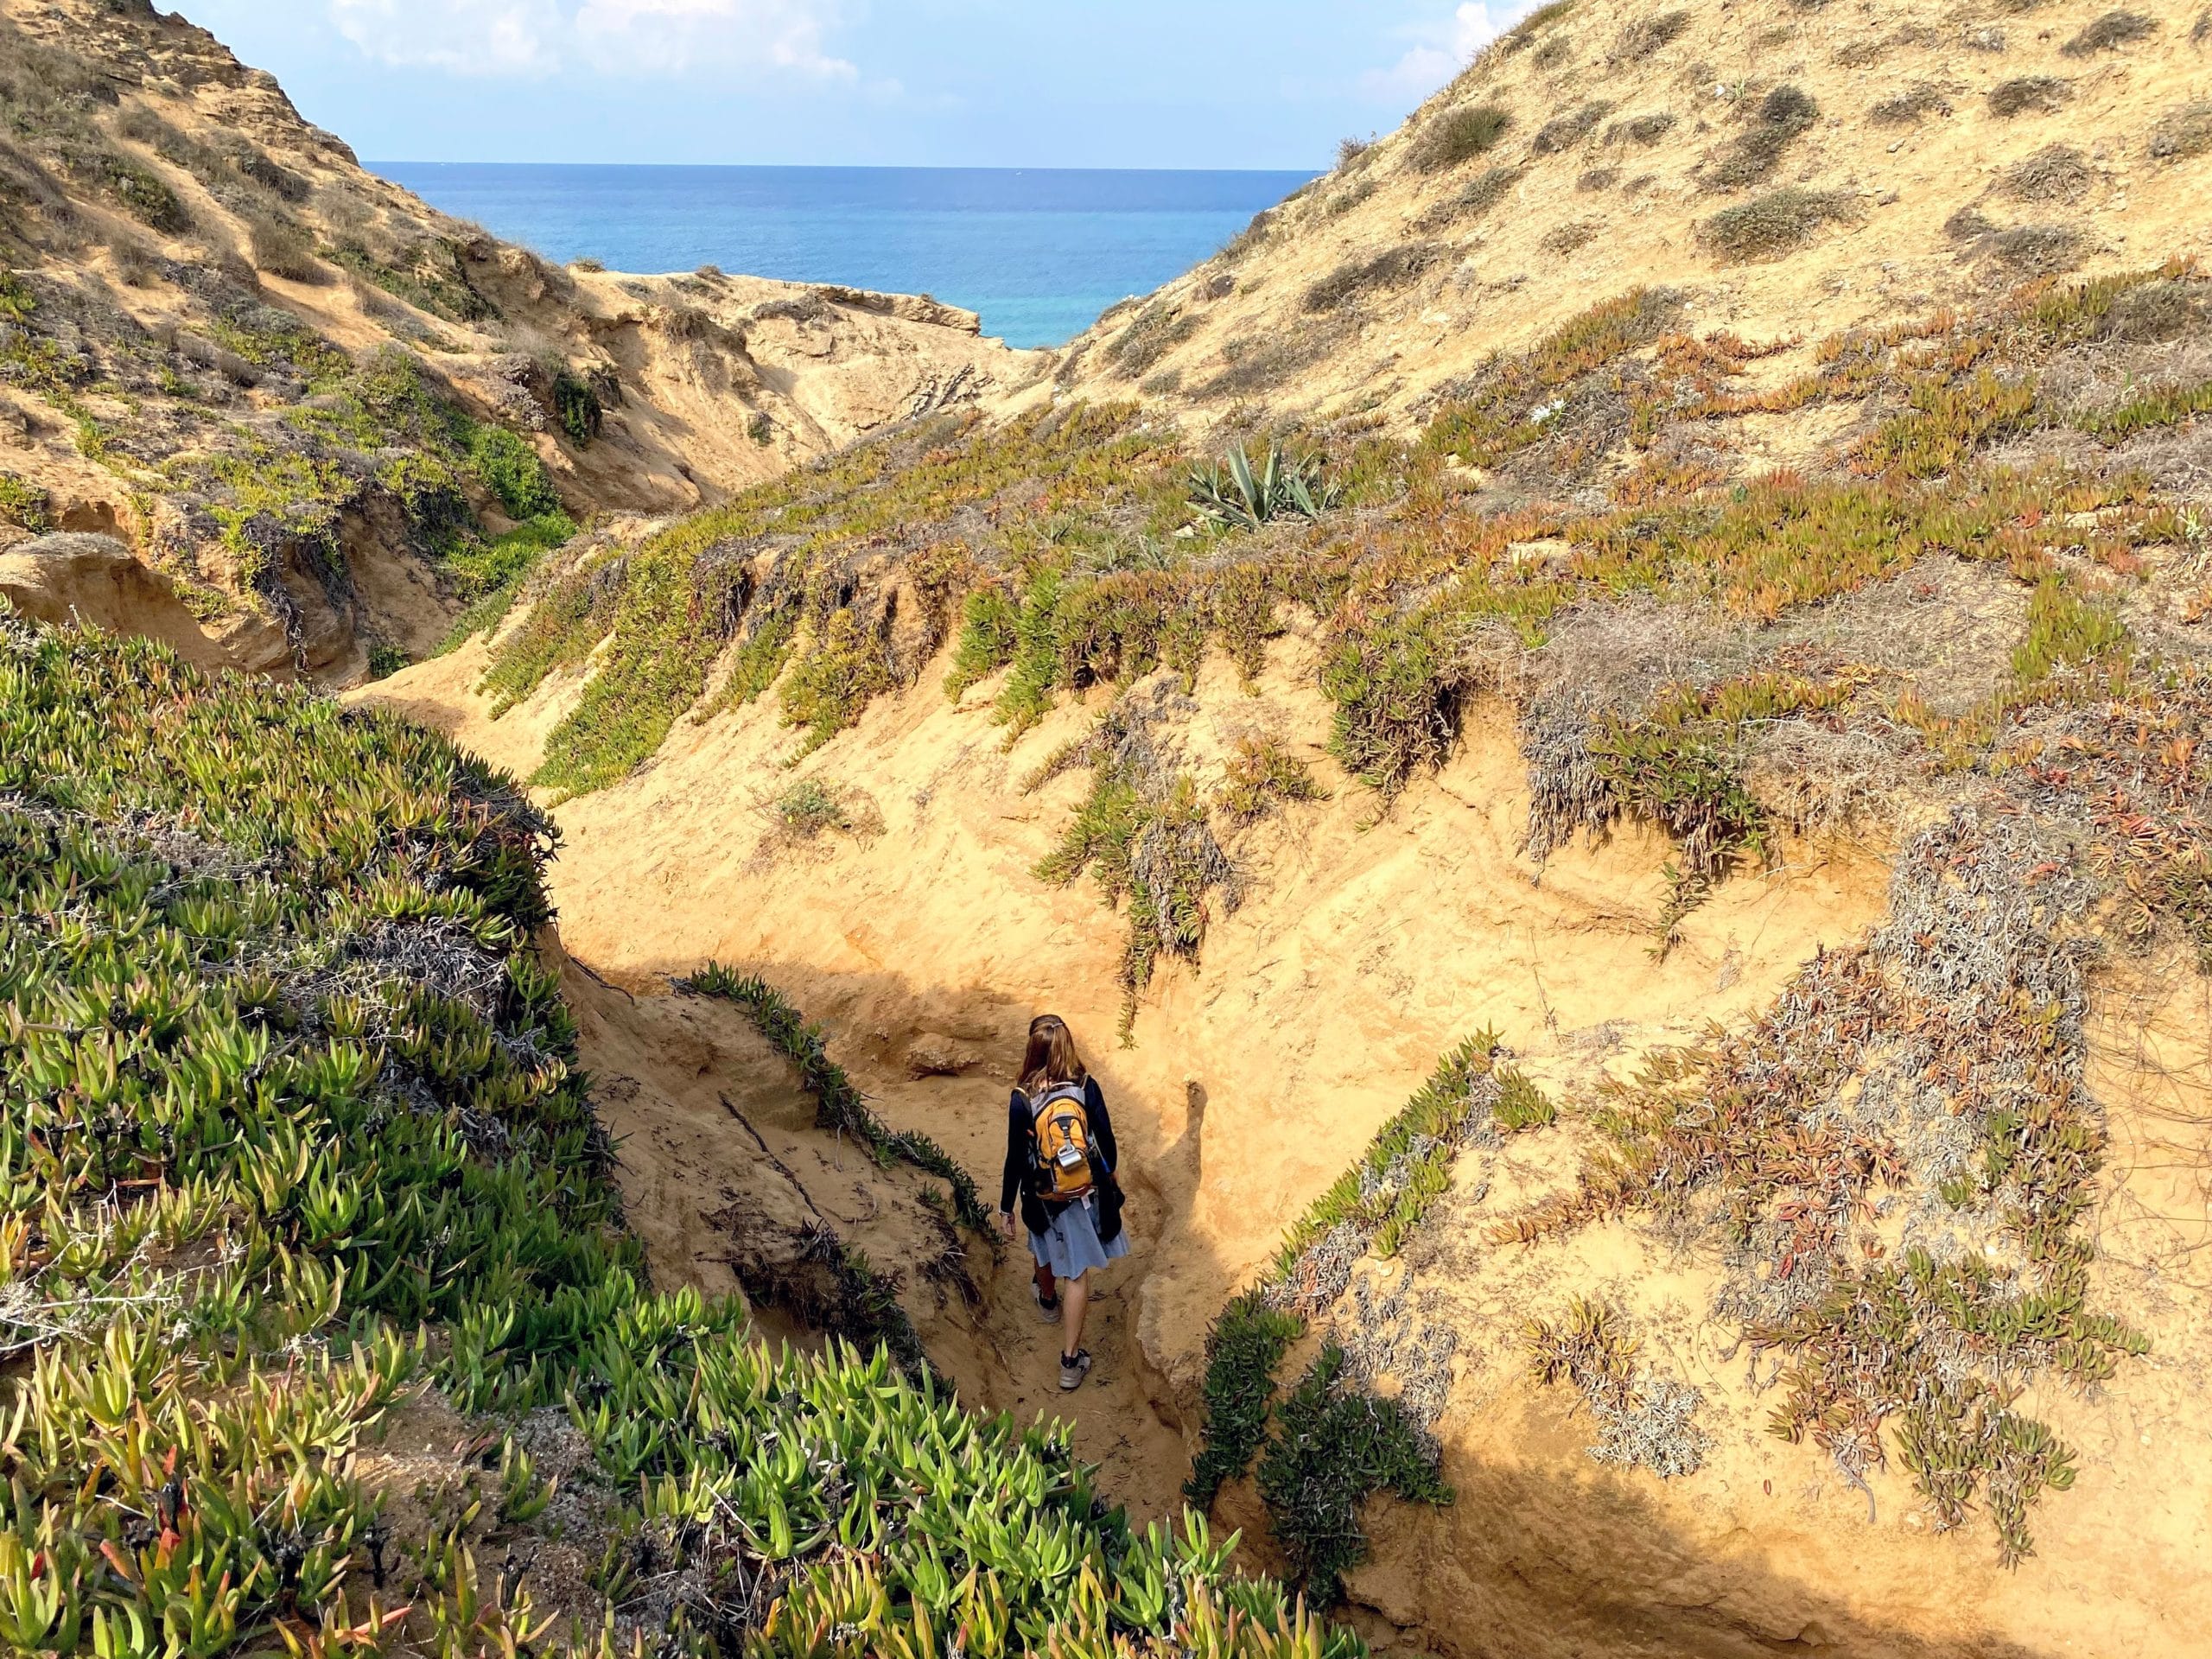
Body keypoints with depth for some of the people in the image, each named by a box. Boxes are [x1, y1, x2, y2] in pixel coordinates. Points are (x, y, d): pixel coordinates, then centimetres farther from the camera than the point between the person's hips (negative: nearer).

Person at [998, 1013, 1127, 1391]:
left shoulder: (1022, 1099, -19)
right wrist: (1107, 1178, 14)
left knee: (1047, 1249, 31)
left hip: (1045, 1197, 0)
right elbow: (1106, 1142, -6)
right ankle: (1071, 1360, 11)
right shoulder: (1087, 1087, -15)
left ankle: (1047, 1299, 61)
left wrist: (1006, 1207, 1)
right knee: (1077, 1273, 9)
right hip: (1088, 1192, 0)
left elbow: (1016, 1158, -12)